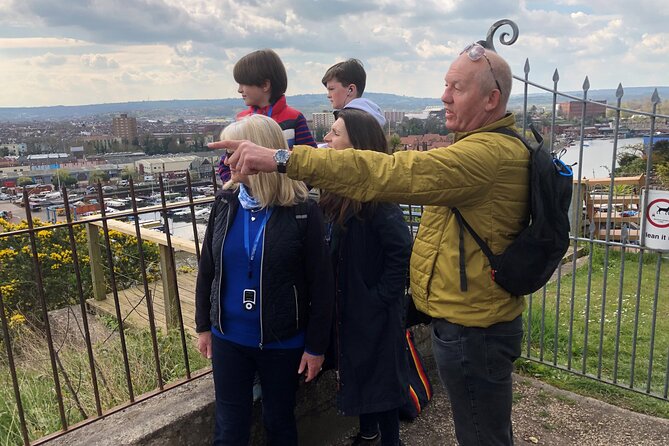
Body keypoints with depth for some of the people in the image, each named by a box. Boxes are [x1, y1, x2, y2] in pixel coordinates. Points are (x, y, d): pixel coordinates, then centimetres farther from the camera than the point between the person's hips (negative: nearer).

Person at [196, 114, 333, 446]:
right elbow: (207, 269, 5)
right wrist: (203, 325, 9)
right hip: (228, 337, 3)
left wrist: (316, 345, -7)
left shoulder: (302, 212, -15)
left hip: (283, 341, -3)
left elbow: (320, 286, -10)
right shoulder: (225, 203, -4)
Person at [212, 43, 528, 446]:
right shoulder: (494, 144, 11)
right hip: (470, 318, 10)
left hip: (473, 331, -10)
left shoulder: (490, 154, -27)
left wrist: (284, 160, -35)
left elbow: (391, 172, -35)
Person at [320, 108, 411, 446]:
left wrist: (380, 300, -19)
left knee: (379, 378, 10)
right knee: (355, 373, 23)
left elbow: (401, 255, -24)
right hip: (344, 308, 8)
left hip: (373, 313, -8)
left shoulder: (378, 202, -22)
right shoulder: (336, 193, 2)